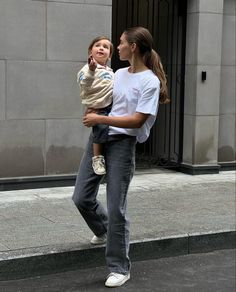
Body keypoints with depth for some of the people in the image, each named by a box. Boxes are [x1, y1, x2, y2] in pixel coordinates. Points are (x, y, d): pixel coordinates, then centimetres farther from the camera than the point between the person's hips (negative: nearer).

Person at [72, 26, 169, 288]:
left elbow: (137, 120, -16)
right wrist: (92, 113, 1)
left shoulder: (150, 81, -11)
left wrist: (100, 119, -16)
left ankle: (119, 268, 10)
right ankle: (104, 231, 40)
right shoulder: (118, 74, 11)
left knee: (116, 207, -5)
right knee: (81, 197, 8)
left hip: (122, 144, -7)